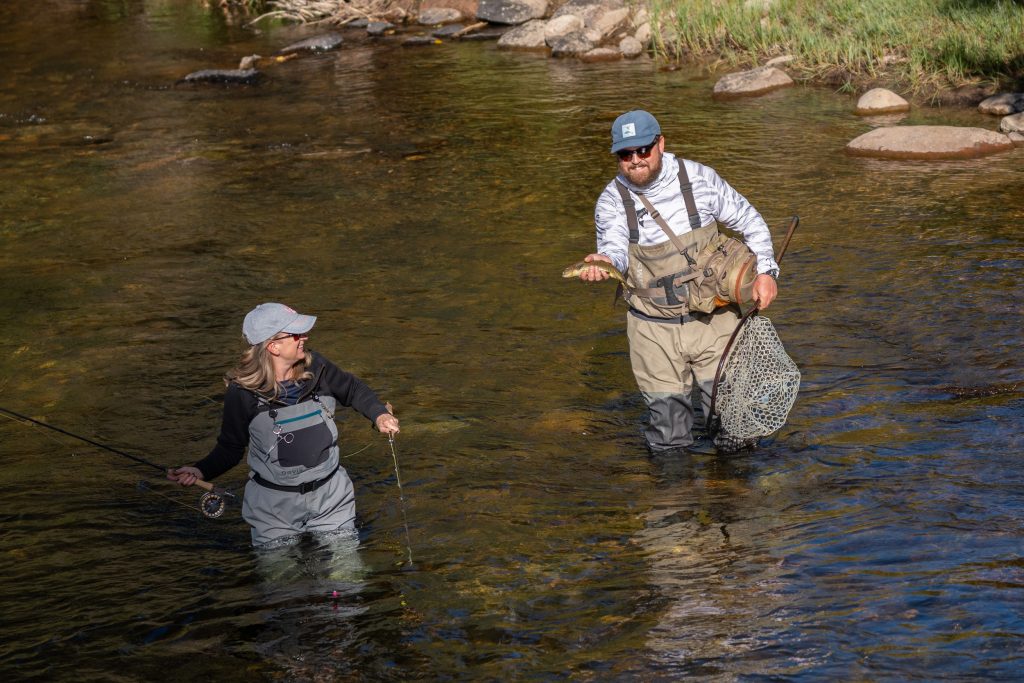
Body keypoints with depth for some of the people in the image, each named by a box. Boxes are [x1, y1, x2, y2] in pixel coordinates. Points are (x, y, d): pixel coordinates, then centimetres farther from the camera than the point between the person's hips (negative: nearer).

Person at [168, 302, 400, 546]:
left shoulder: (316, 369, -7)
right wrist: (200, 471, -18)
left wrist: (379, 414, -3)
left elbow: (353, 390, 13)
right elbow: (231, 448, -3)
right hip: (274, 506, -3)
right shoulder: (243, 393, -15)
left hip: (331, 498, 3)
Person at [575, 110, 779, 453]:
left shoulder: (698, 178, -4)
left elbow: (750, 222, 6)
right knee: (669, 438, 3)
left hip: (713, 319, 0)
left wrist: (765, 270, -6)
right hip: (654, 329, 0)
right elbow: (615, 246, -21)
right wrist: (604, 261, -44)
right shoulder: (612, 201, -4)